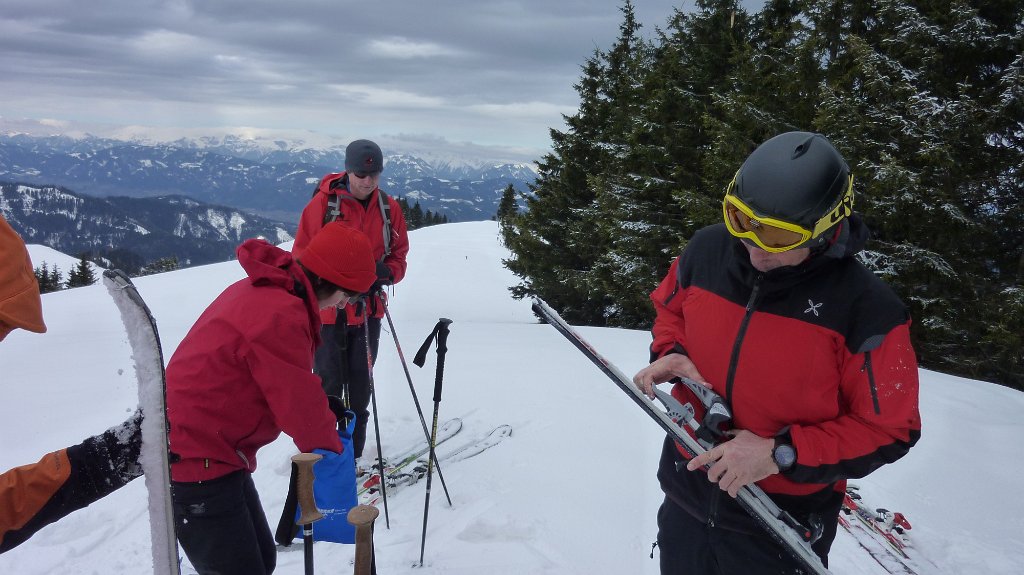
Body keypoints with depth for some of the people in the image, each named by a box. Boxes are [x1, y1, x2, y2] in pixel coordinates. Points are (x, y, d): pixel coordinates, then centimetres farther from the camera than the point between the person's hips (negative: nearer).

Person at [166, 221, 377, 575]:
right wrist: (329, 445, -3)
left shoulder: (265, 290, 8)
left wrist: (324, 415, 4)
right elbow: (298, 400, -19)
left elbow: (291, 382, 13)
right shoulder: (279, 314, -25)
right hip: (197, 463, -11)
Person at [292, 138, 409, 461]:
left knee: (360, 384, 12)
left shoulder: (389, 208, 2)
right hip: (328, 310, -4)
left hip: (368, 310, 4)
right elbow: (303, 256, -6)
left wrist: (387, 272, -14)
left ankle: (353, 456, 26)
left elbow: (398, 254, 8)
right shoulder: (323, 203, -9)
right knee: (329, 385, 2)